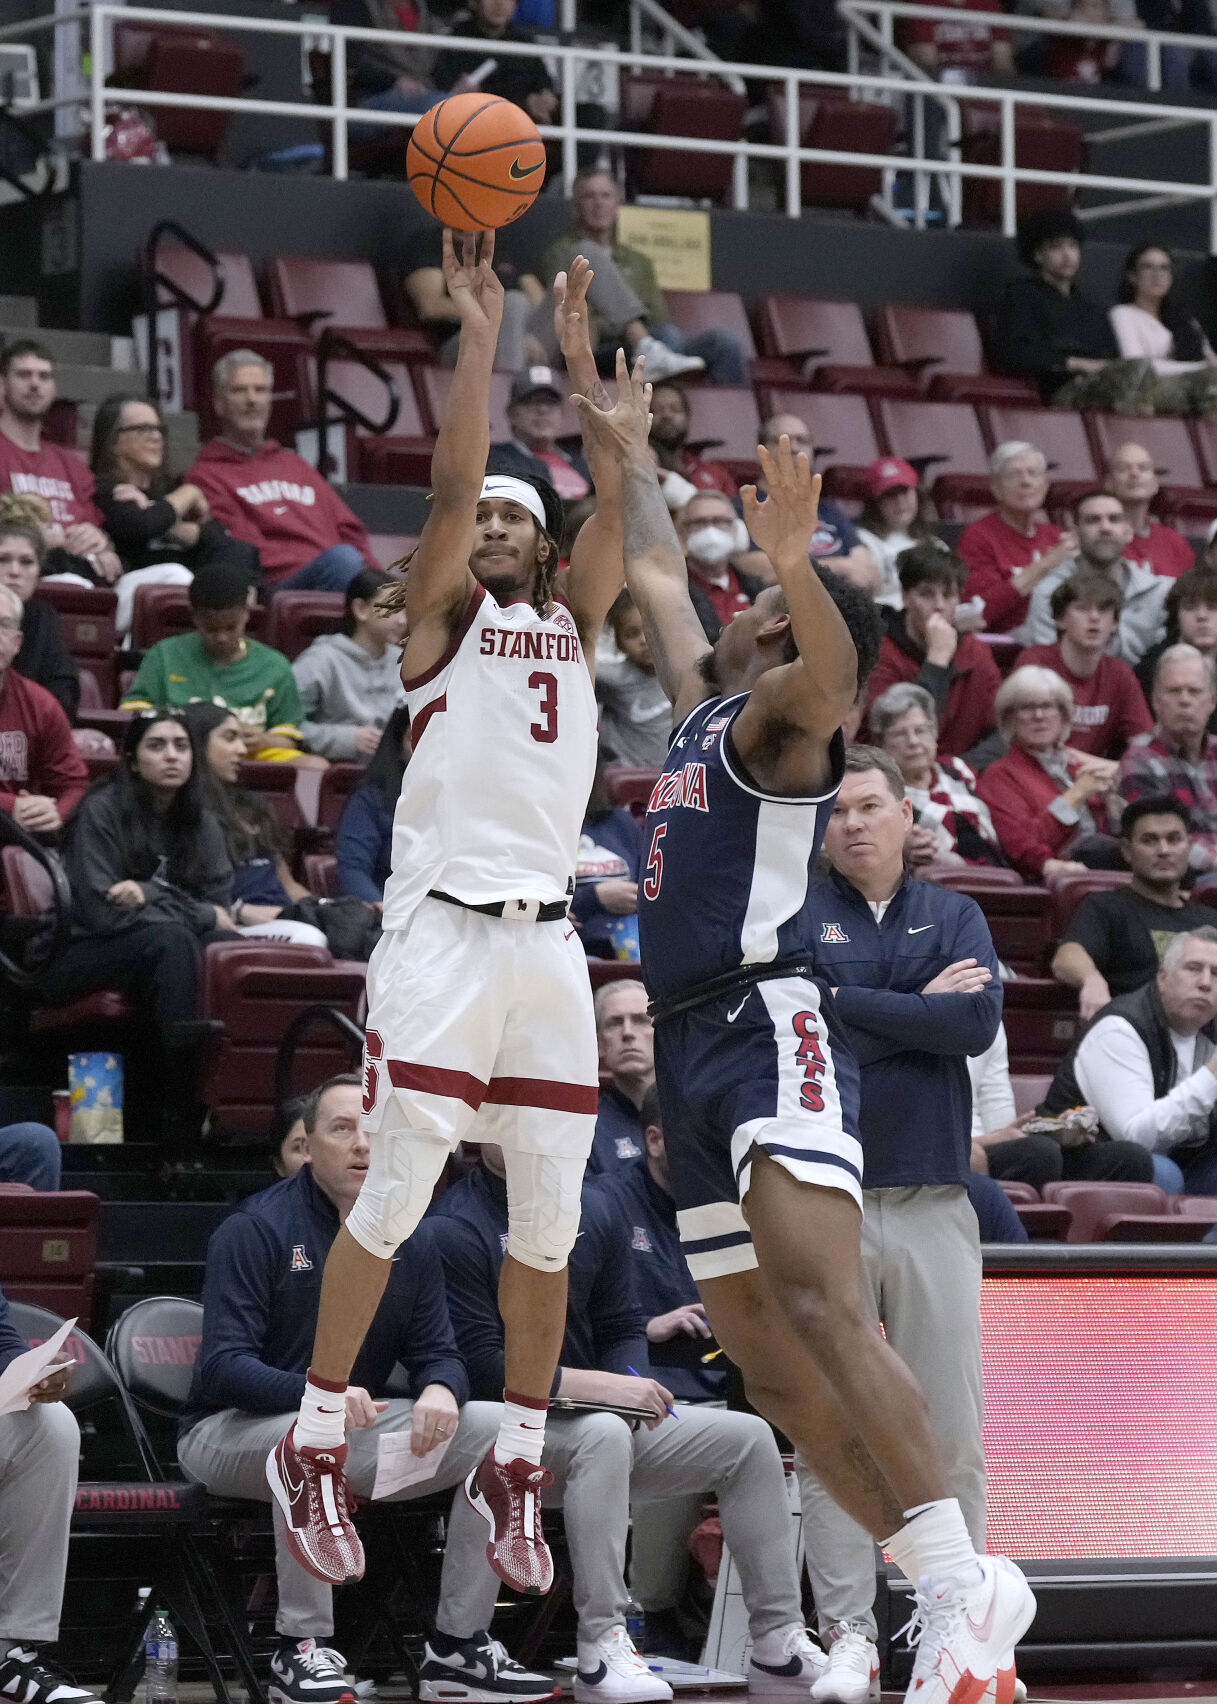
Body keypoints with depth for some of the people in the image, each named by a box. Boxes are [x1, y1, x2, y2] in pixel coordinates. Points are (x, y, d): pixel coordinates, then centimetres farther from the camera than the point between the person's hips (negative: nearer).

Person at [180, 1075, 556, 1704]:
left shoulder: (411, 1239, 7)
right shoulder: (256, 1229, -13)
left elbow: (436, 1353, 5)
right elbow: (223, 1367, -21)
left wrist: (441, 1390, -22)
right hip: (231, 1433, -6)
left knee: (497, 1427, -11)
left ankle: (458, 1648, -9)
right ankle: (301, 1647, -27)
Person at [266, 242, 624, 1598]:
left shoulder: (572, 622, 19)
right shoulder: (440, 614, 8)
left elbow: (617, 500, 6)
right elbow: (451, 485, -7)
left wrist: (580, 354, 1)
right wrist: (478, 333, -8)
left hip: (550, 938, 5)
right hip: (443, 925, -5)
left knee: (549, 1215, 4)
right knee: (396, 1195, -6)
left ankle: (514, 1465, 14)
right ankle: (313, 1446, 3)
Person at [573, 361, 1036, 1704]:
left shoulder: (778, 719, -1)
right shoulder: (702, 707, 23)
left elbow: (830, 672, -26)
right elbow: (655, 576, 39)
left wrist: (797, 565, -42)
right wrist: (627, 451, 45)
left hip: (768, 1030, -9)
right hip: (691, 1052, 9)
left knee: (817, 1310, -25)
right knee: (770, 1367, 3)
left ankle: (960, 1584, -30)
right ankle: (947, 1593, 4)